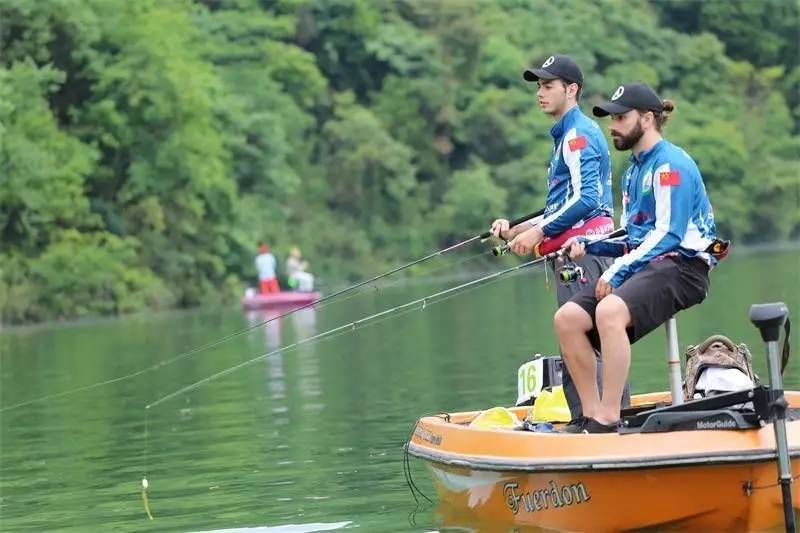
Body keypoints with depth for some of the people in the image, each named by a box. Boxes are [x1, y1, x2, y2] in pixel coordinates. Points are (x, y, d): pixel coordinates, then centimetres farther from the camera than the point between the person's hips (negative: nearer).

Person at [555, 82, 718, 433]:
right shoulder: (634, 170, 22)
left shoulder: (670, 164, -8)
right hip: (645, 266, 9)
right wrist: (587, 245, 7)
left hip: (682, 266, -9)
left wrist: (618, 271, -21)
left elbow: (668, 234, -18)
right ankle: (592, 416, -4)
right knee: (567, 318, -7)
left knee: (610, 310, -34)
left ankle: (608, 420, -34)